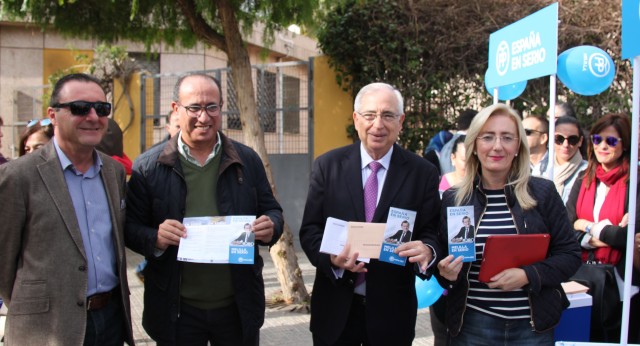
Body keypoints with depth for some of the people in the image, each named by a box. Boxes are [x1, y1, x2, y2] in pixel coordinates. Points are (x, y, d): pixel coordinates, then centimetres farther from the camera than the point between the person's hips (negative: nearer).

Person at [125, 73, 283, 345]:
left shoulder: (247, 160, 3)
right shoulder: (148, 166, -2)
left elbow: (272, 211, 9)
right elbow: (130, 227, 1)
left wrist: (271, 227, -15)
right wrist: (155, 238, -21)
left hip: (239, 307, 2)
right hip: (176, 310, -1)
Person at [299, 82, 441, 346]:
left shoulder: (423, 173, -3)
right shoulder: (328, 165, -2)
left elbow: (431, 234, -2)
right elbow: (309, 230, -2)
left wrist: (427, 250, -25)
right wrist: (332, 258, -21)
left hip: (392, 311, 0)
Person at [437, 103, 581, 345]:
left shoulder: (542, 192, -3)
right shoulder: (453, 198, 0)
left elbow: (570, 254, -1)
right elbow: (442, 259, 8)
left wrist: (527, 275, -16)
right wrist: (446, 272, -14)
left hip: (534, 325, 0)